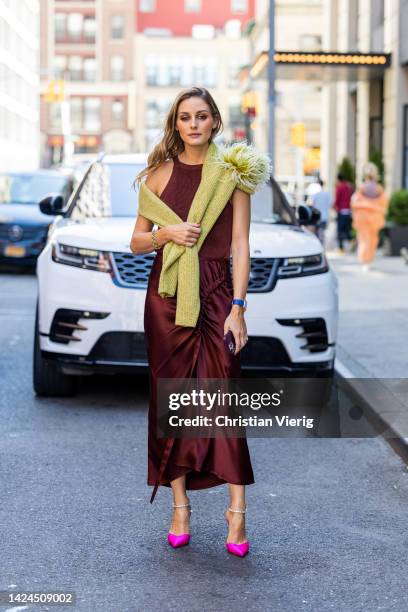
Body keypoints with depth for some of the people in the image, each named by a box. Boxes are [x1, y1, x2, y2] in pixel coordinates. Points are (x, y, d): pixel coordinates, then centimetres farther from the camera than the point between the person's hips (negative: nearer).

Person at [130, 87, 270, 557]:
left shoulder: (234, 174, 4)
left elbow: (240, 247, 0)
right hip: (166, 298, 2)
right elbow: (137, 241, 13)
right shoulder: (160, 173, 9)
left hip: (216, 295, -2)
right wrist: (166, 234, -9)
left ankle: (237, 511, -3)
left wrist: (237, 307, -9)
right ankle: (179, 508, 12)